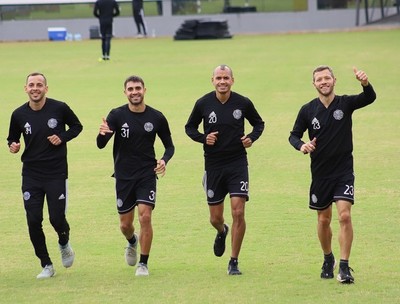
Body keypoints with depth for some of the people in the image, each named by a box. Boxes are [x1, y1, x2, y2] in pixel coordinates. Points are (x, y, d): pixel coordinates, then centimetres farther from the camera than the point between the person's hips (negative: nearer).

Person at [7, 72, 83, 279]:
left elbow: (77, 126, 9)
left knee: (57, 217, -6)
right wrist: (12, 146, -10)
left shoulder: (59, 108, -6)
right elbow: (12, 138, 13)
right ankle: (46, 265, 12)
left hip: (57, 174, -2)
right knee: (33, 221, -4)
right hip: (31, 175, 2)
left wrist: (63, 137, -9)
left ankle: (64, 244, 31)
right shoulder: (19, 115, -1)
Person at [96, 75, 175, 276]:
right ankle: (132, 243, 44)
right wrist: (102, 134, -38)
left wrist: (164, 160, -14)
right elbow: (101, 145, -14)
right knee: (125, 224, 8)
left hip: (147, 174, -1)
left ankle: (143, 264, -3)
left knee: (145, 217, -16)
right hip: (123, 176, 1)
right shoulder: (117, 115, -6)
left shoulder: (156, 118, -3)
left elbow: (169, 145, 8)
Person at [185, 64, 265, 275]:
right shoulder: (203, 104, -3)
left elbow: (259, 123, 13)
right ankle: (222, 232, 46)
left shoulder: (243, 103, -4)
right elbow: (190, 127, 10)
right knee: (215, 218, 7)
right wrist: (203, 138, -9)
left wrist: (252, 137, -7)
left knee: (238, 212, -13)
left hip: (238, 163, -1)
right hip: (213, 165, 1)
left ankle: (234, 262, -1)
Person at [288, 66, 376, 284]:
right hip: (320, 173, 2)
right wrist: (301, 146, -16)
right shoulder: (308, 110, -1)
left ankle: (344, 267, -12)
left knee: (344, 215, -16)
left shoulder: (345, 103, -5)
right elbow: (294, 135, 8)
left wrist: (365, 84, -43)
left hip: (344, 170, -2)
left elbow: (369, 98, -21)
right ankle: (328, 260, 36)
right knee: (323, 219, 13)